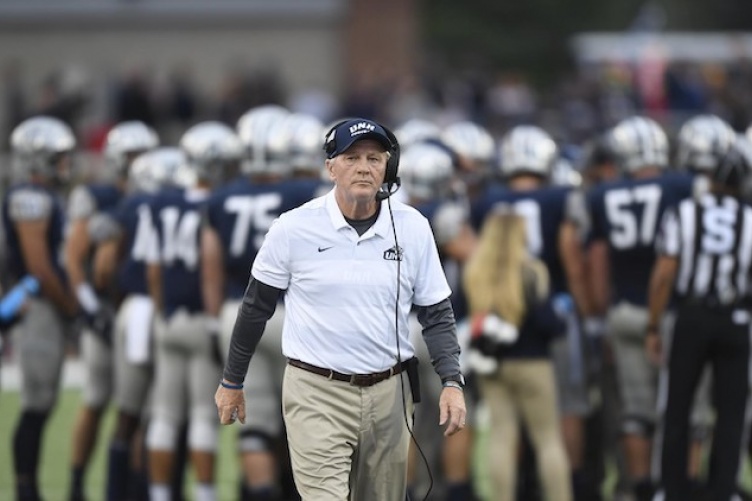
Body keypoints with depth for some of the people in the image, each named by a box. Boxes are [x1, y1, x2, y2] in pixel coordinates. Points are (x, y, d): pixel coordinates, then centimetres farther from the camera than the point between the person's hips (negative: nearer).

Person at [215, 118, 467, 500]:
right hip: (317, 395, -3)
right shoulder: (294, 228, -6)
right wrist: (232, 382, 12)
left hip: (389, 394, 3)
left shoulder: (412, 228, 1)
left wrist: (452, 382, -6)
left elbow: (436, 313, 7)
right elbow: (256, 307, 6)